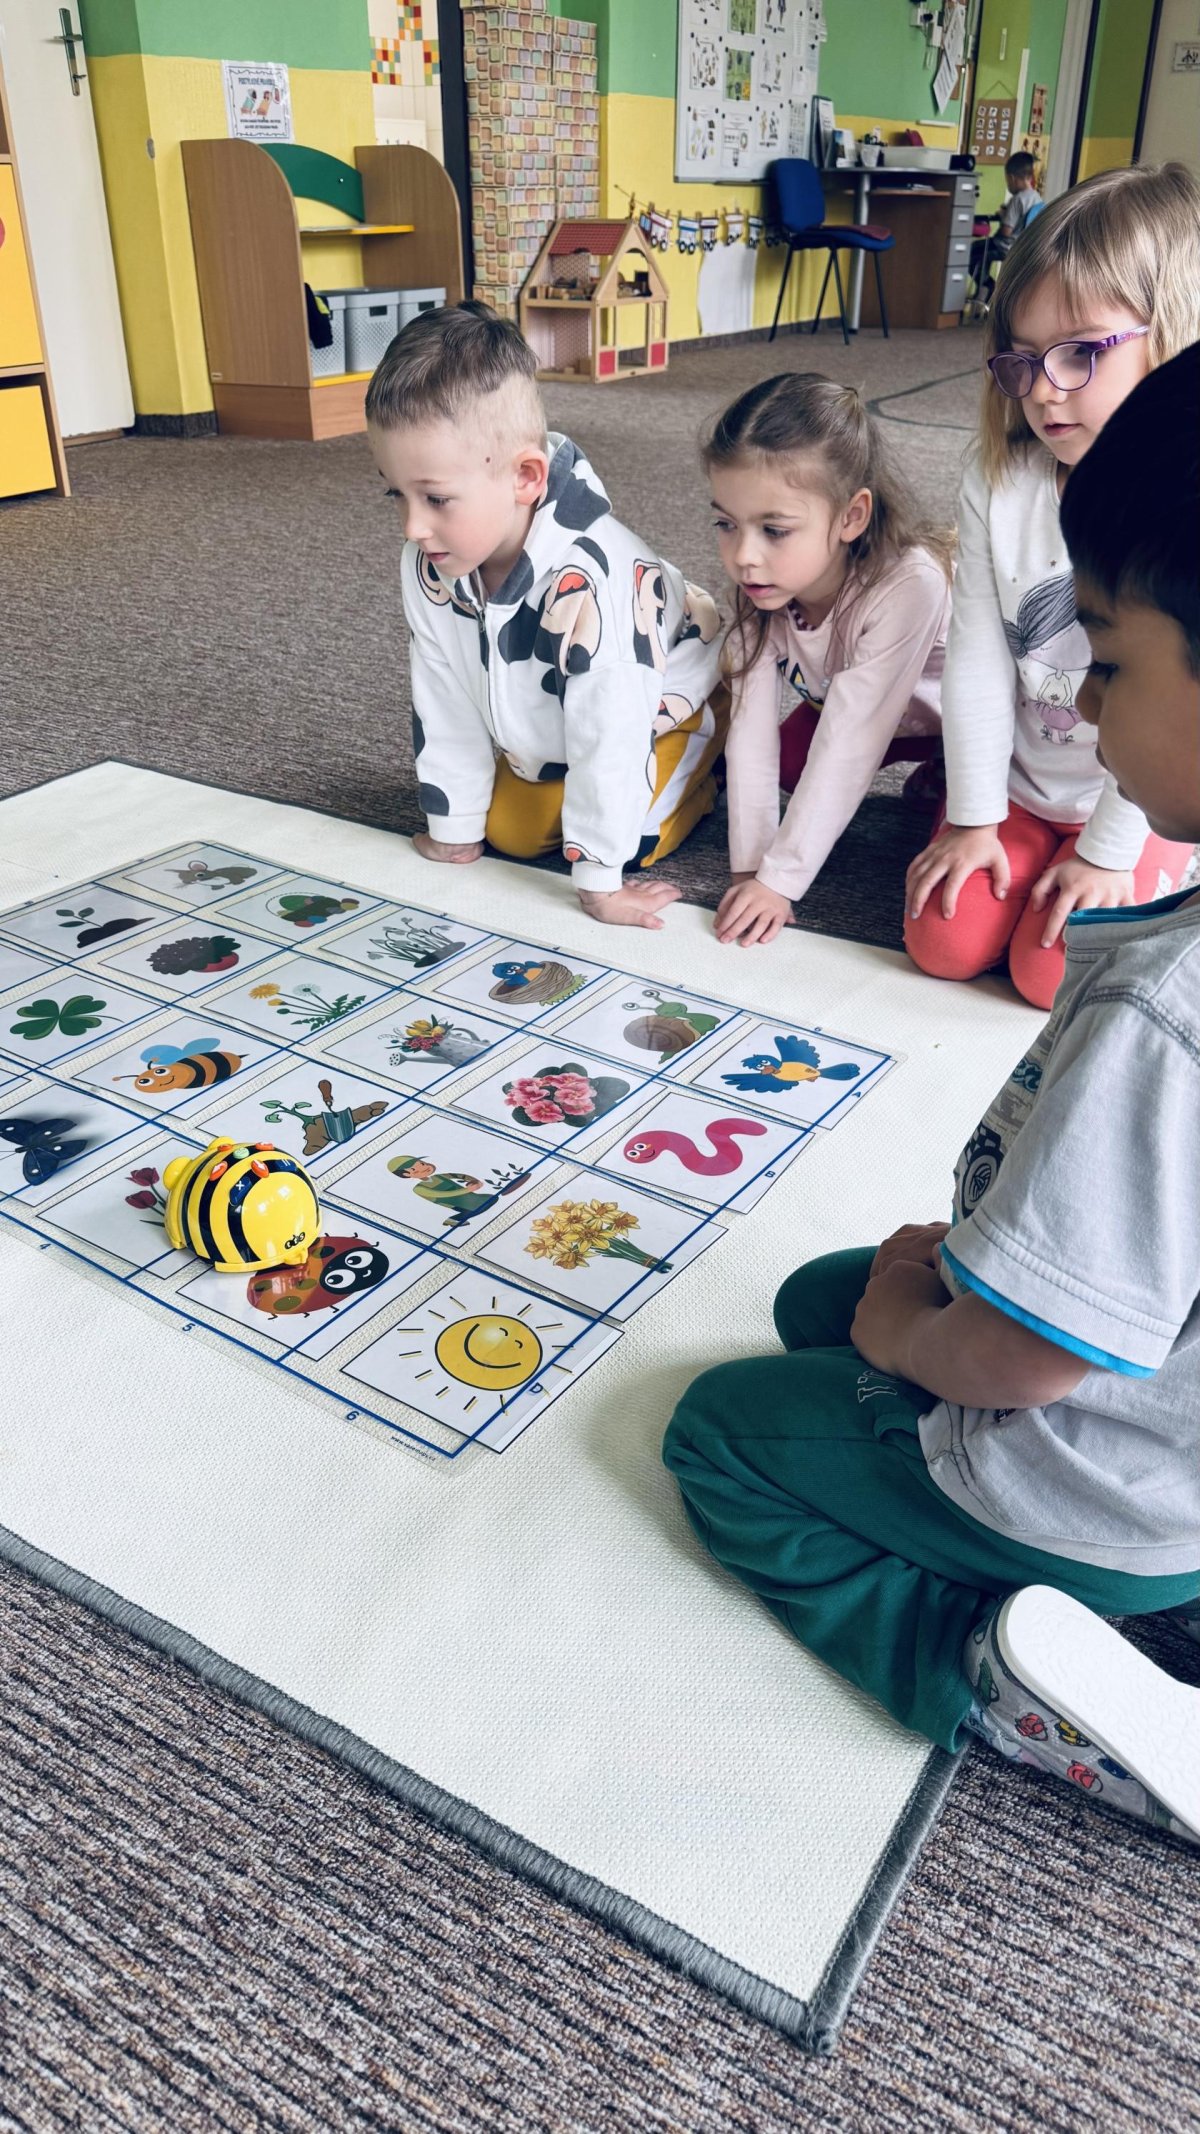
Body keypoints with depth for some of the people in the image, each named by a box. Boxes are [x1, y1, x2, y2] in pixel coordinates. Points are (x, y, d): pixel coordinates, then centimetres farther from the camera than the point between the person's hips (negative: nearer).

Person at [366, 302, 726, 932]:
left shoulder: (584, 578, -45)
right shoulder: (429, 565, -23)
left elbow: (608, 733, -39)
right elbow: (444, 701, -11)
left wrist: (598, 881, -33)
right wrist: (453, 829, -4)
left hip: (663, 706, -6)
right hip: (546, 732, 6)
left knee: (633, 838, -18)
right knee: (512, 831, 0)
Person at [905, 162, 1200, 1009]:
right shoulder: (999, 483, -10)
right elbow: (977, 656, -8)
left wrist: (1108, 849, -15)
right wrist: (972, 814, -6)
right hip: (1018, 780, 3)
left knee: (1052, 970, -13)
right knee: (945, 945, -4)